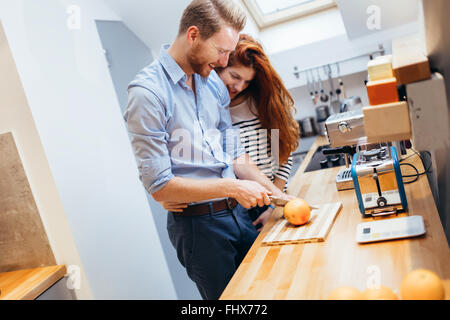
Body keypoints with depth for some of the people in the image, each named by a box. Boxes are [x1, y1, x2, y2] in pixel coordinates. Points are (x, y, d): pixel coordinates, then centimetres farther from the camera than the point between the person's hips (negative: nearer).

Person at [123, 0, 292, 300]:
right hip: (198, 224, -7)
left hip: (237, 212, 7)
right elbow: (160, 186, -18)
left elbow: (235, 154, 9)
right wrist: (232, 188, -19)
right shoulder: (148, 91, -17)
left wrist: (279, 196, 2)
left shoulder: (213, 82, 6)